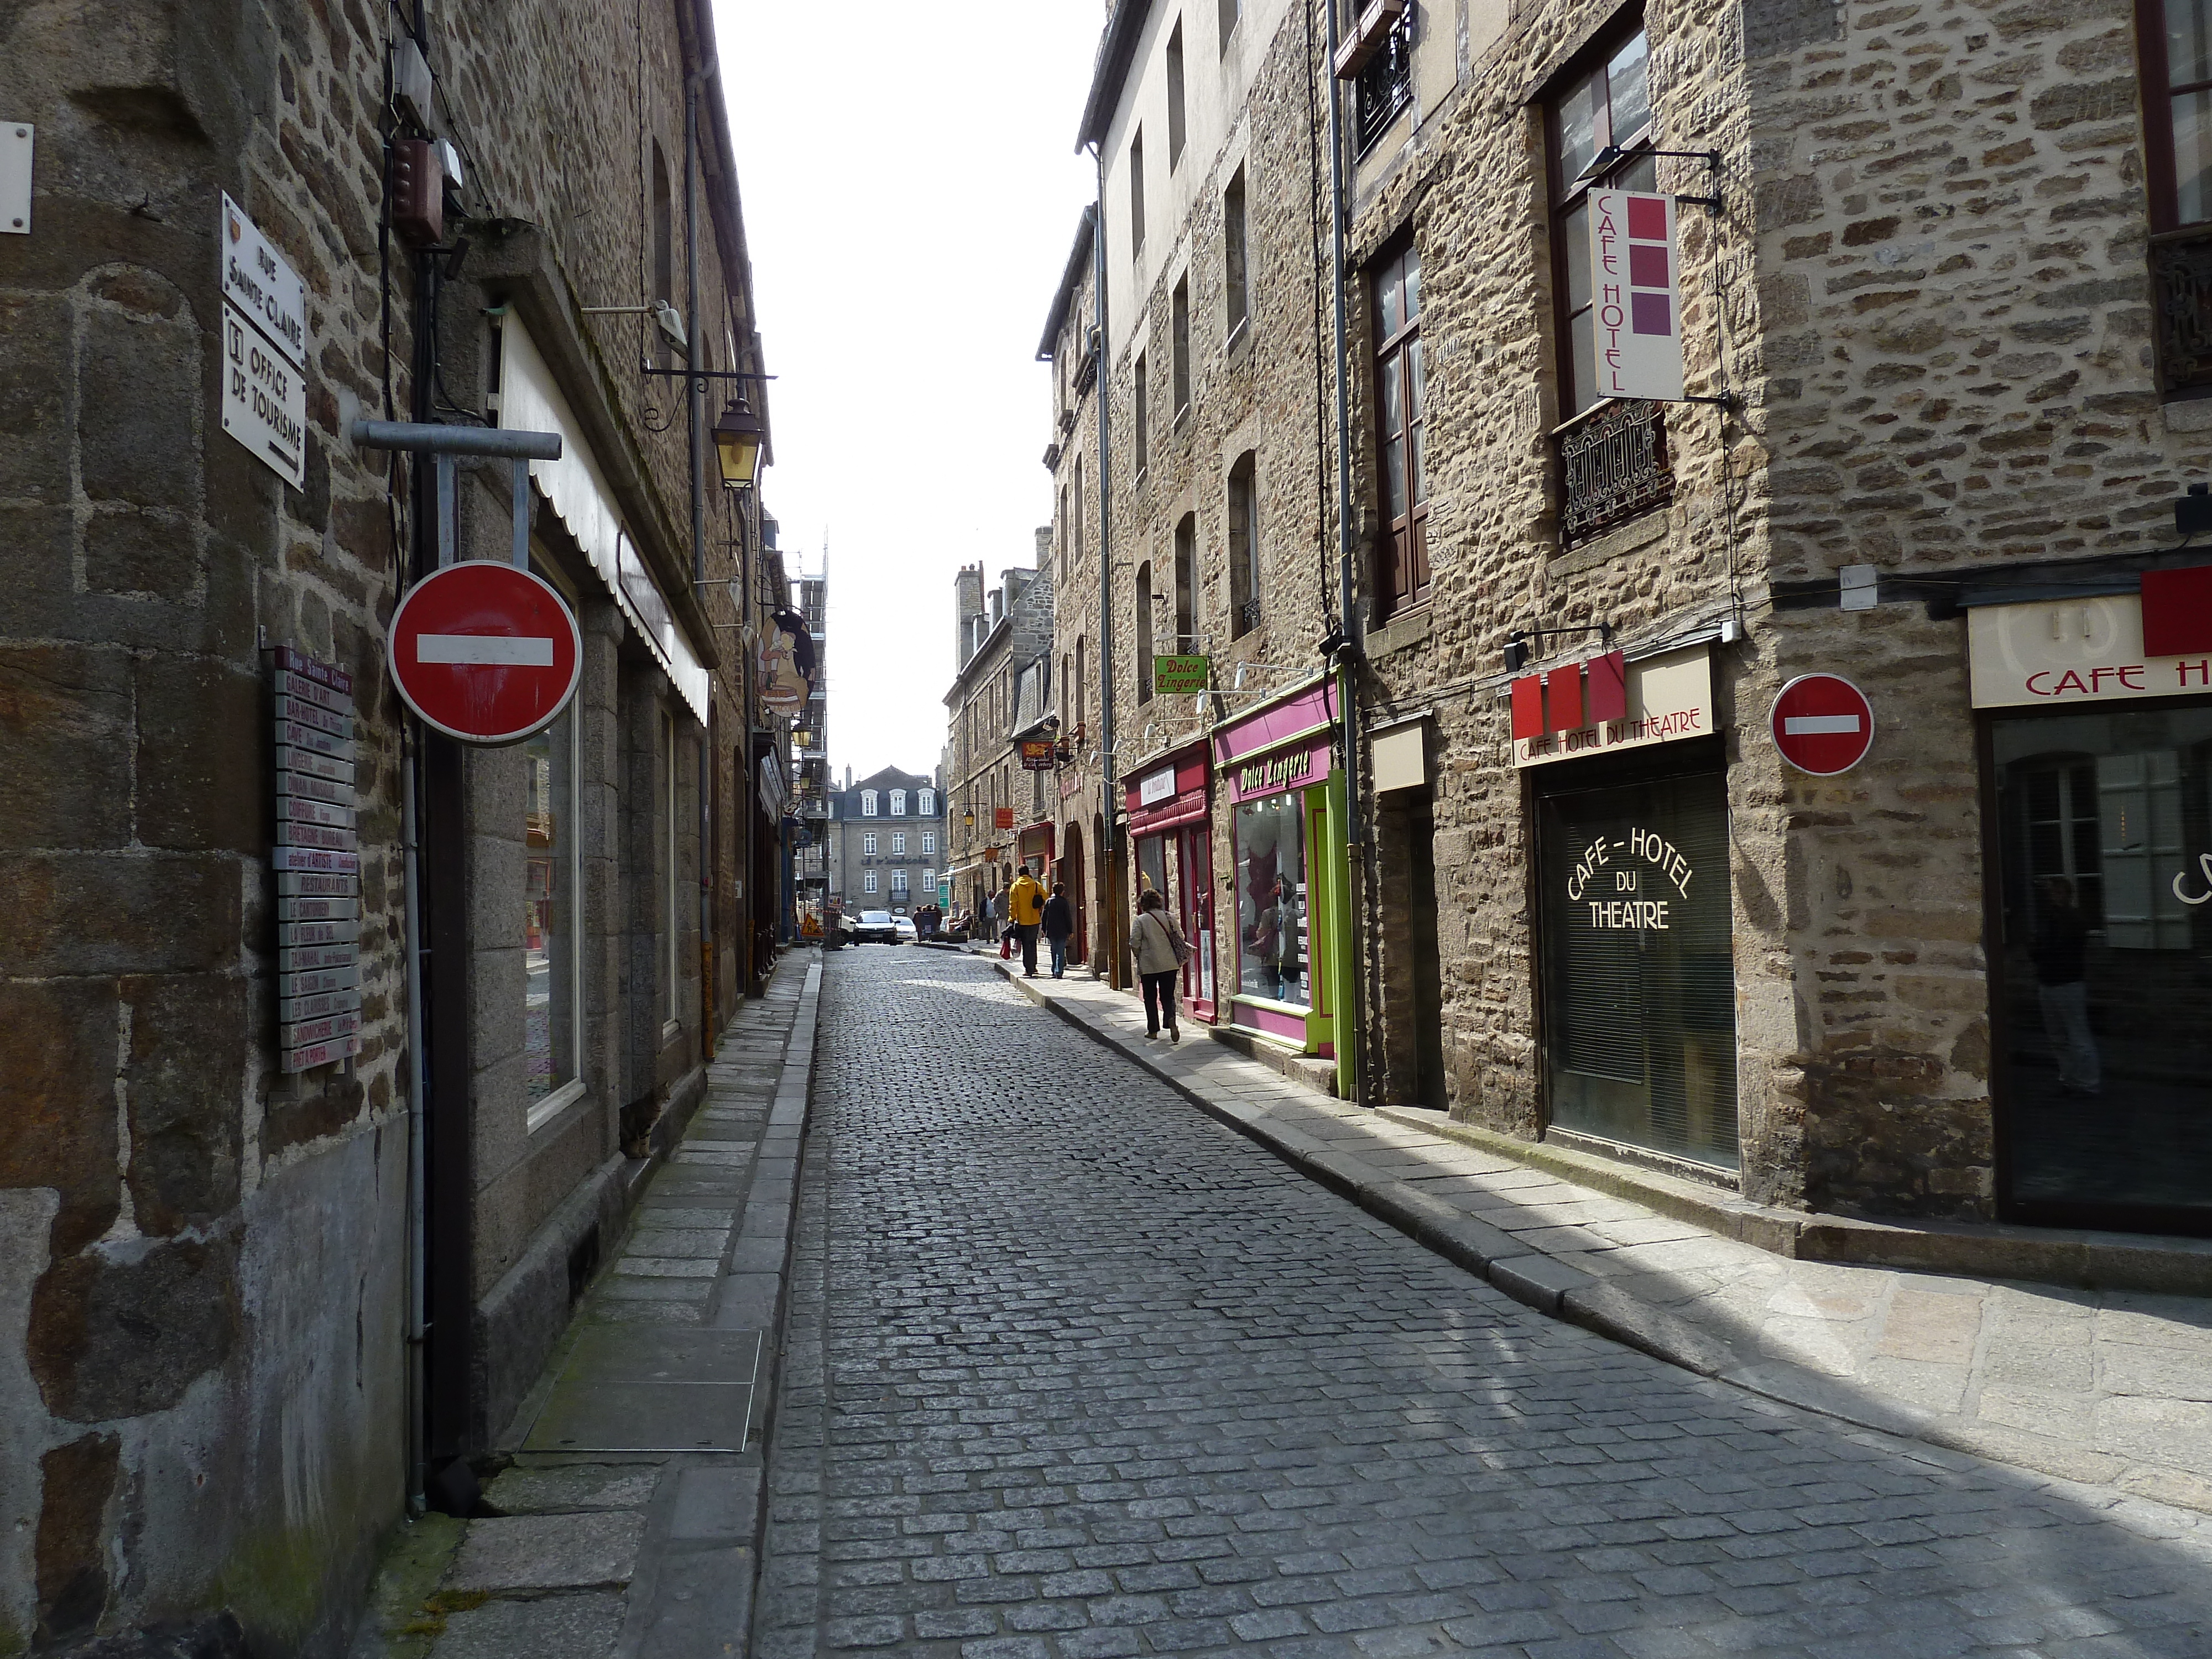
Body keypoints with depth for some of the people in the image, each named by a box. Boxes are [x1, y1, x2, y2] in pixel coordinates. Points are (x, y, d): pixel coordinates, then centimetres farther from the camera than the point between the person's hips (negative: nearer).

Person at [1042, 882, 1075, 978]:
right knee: (1060, 952, -4)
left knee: (1054, 952, 13)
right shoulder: (1064, 902, -7)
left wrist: (1044, 929, 14)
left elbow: (1044, 917, 6)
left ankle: (1054, 971, 16)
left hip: (1051, 931, 4)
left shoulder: (1048, 902, 3)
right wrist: (1070, 930, 1)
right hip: (1062, 931, -4)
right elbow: (1068, 917, -6)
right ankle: (1059, 972, -11)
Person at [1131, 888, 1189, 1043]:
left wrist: (1139, 957, 7)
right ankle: (1171, 1019, -18)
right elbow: (1180, 937, 4)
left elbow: (1134, 943, -10)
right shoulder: (1170, 917, 0)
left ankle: (1153, 1030, 14)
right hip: (1170, 964, 2)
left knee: (1150, 998, 10)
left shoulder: (1141, 920, -9)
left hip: (1148, 966, -2)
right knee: (1168, 996, 8)